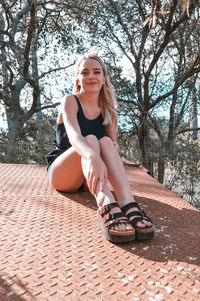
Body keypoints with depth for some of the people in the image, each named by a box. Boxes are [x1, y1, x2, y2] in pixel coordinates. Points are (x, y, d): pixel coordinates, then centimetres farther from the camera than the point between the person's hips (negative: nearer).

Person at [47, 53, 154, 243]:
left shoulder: (107, 110, 8)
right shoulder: (70, 101, -7)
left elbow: (113, 143, 4)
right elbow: (73, 134, -29)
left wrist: (114, 148, -22)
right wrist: (93, 157, -51)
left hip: (88, 178, 3)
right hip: (61, 174, -3)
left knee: (105, 142, -25)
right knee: (90, 139, -30)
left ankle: (127, 203, -45)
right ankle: (106, 206, -54)